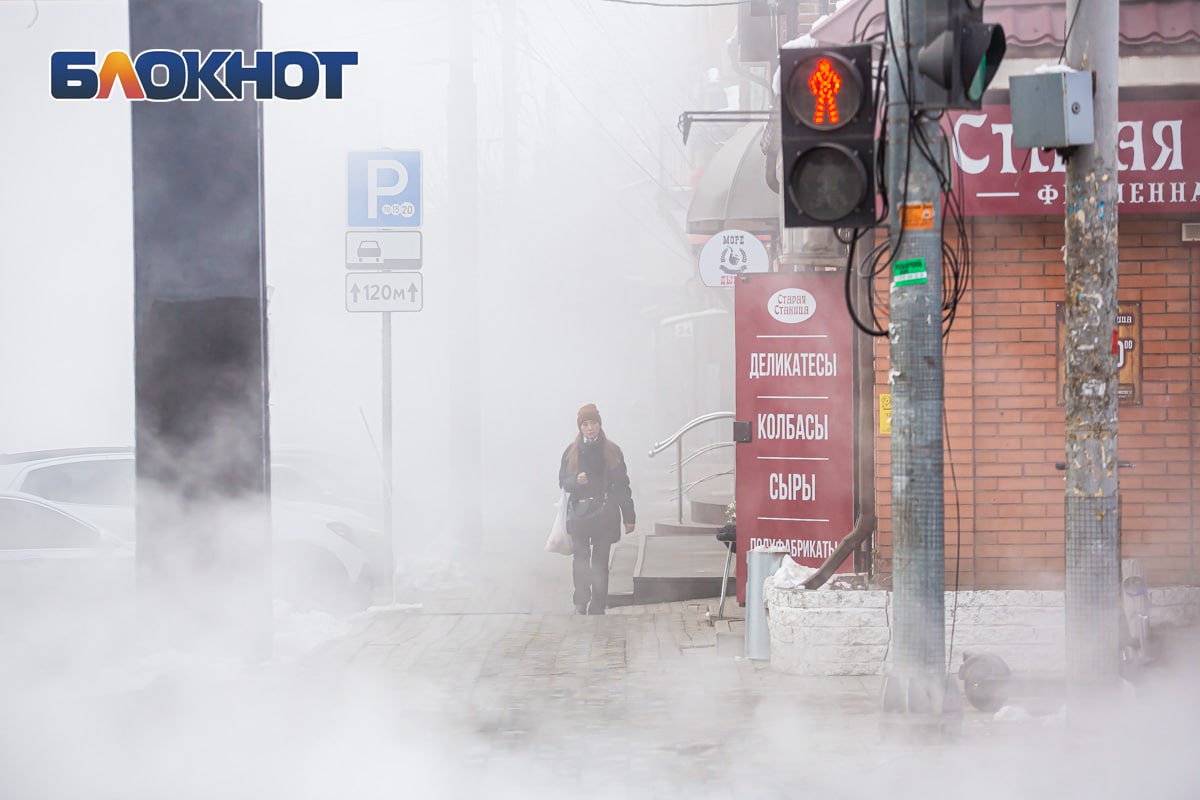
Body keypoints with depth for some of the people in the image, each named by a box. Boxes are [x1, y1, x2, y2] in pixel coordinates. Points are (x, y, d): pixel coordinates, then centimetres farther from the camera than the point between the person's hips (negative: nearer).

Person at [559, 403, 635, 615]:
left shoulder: (611, 451, 2)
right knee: (580, 559, -5)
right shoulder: (572, 452, 6)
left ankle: (598, 607, 3)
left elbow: (622, 484, 2)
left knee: (600, 561, 1)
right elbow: (563, 482, 8)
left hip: (604, 514, -1)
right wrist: (576, 480, -17)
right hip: (579, 513, 1)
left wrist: (628, 517, 0)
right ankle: (581, 604, -3)